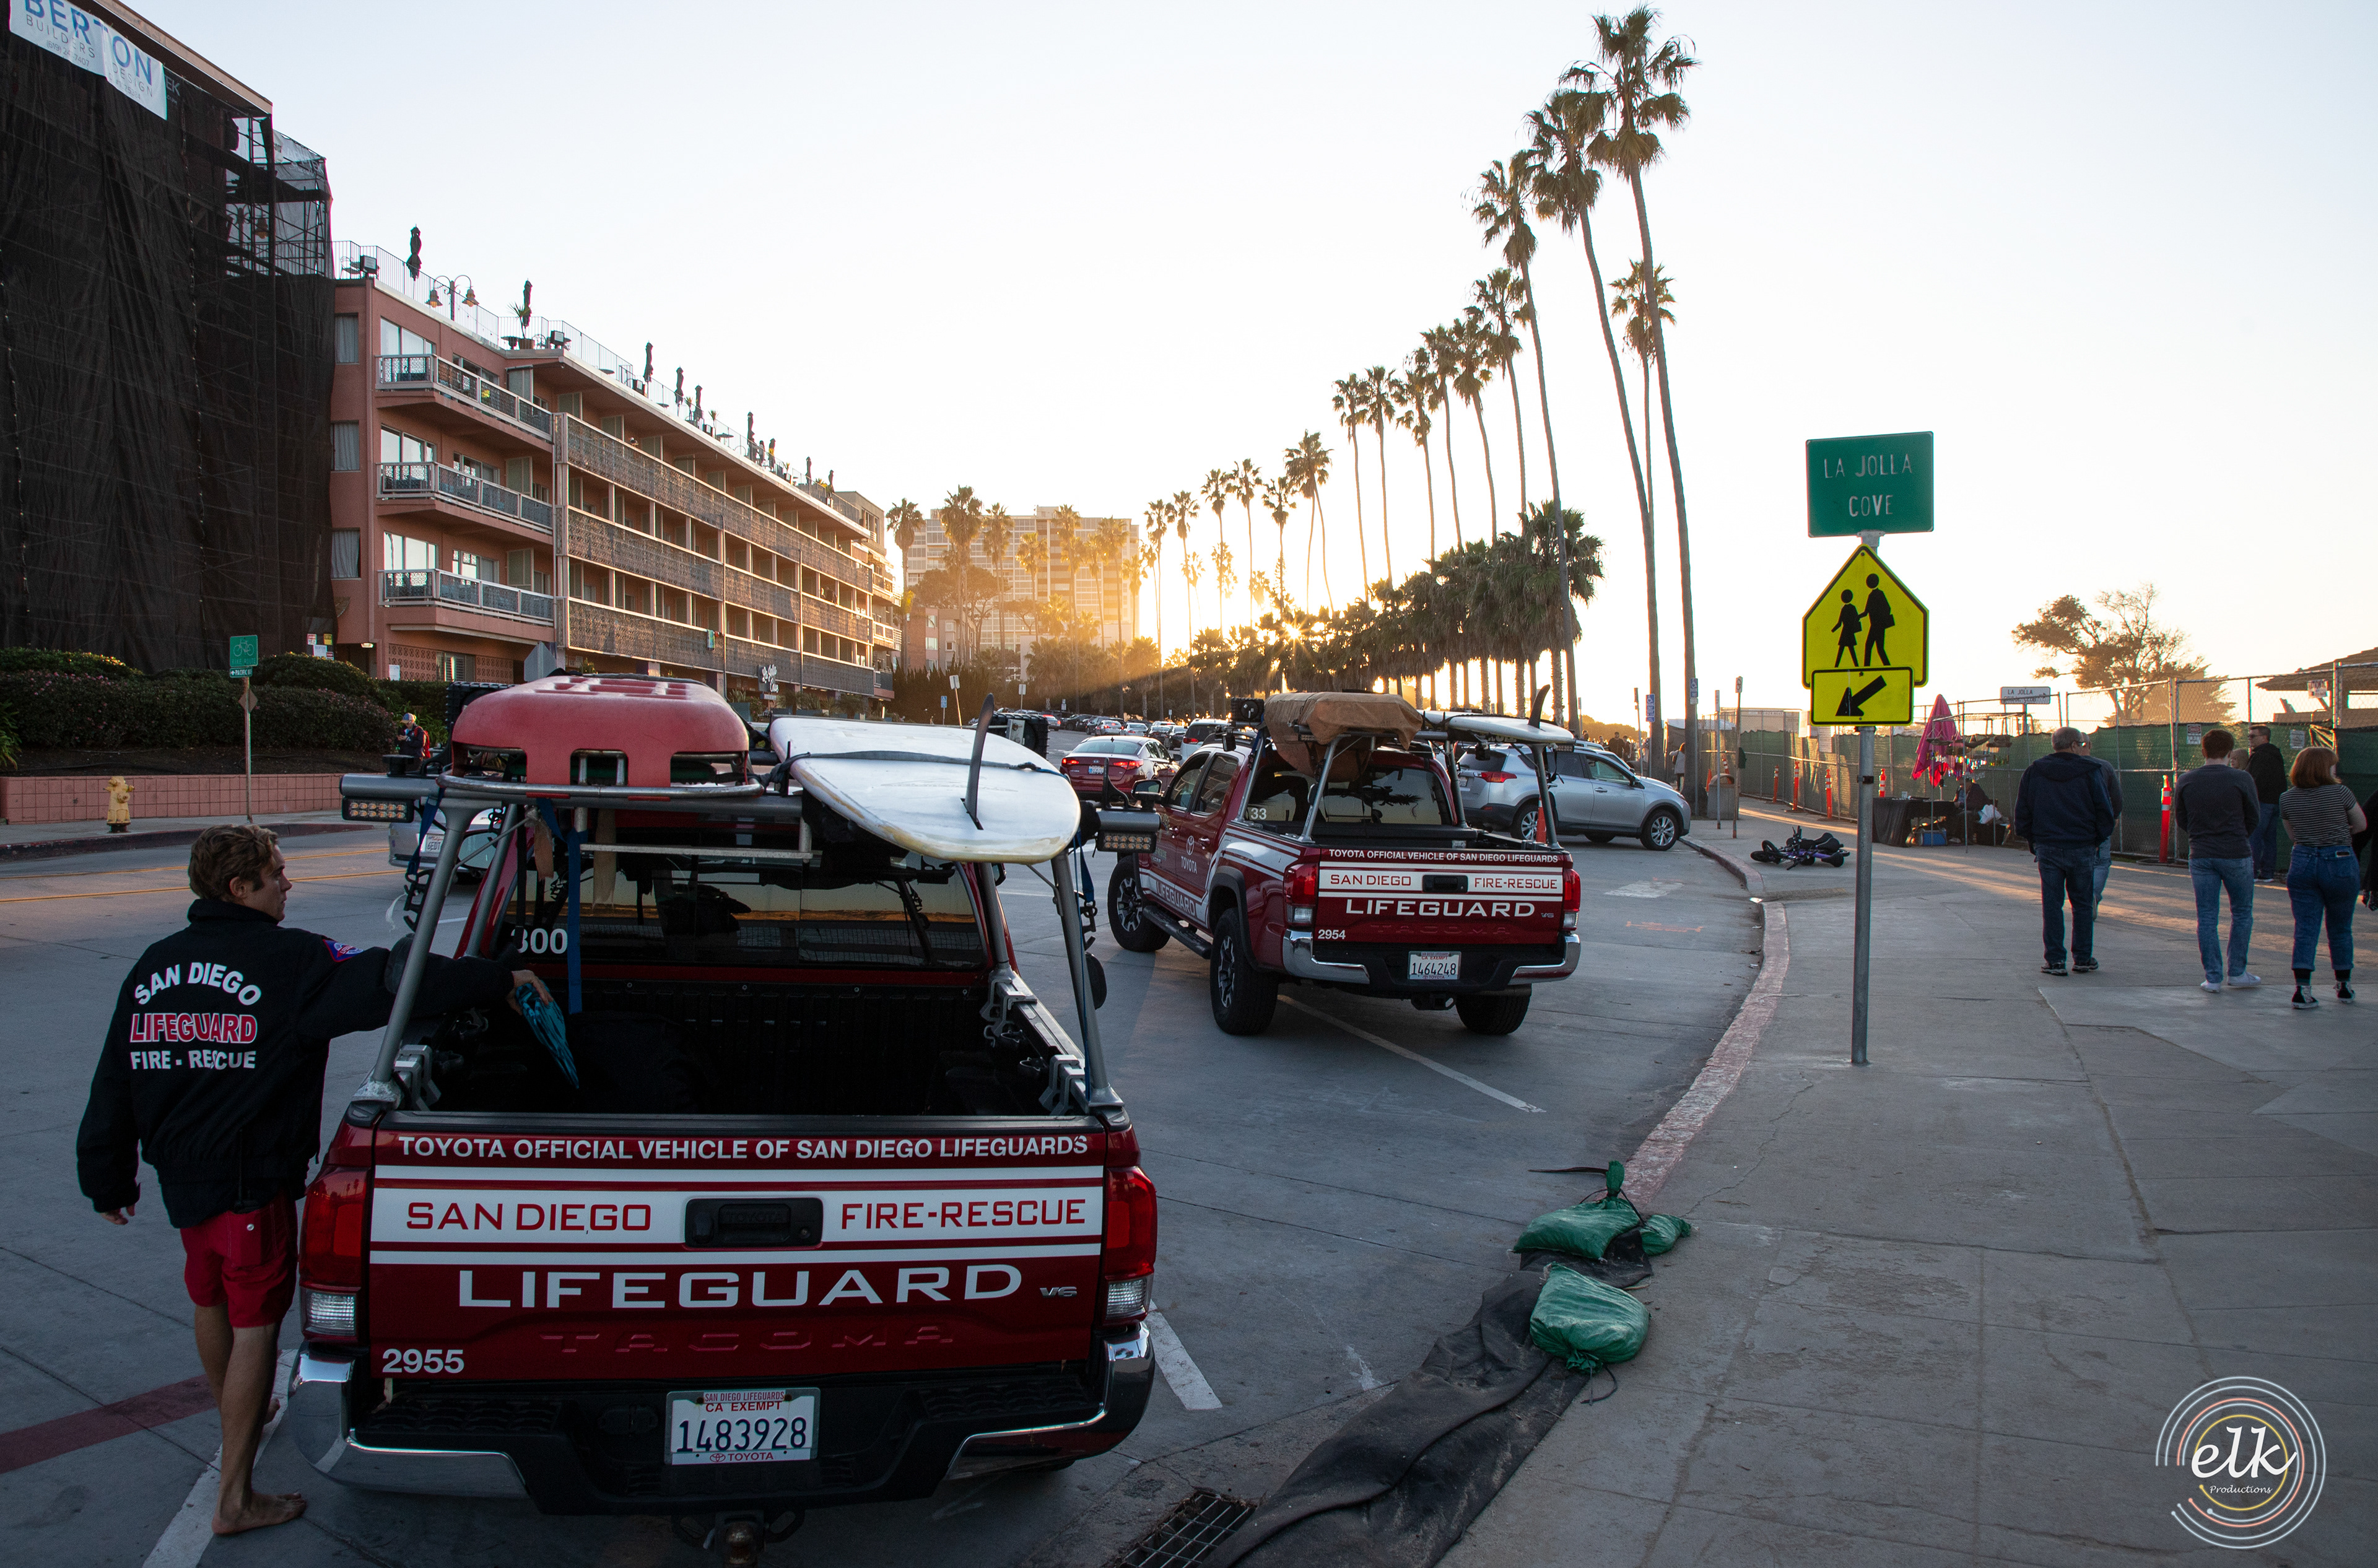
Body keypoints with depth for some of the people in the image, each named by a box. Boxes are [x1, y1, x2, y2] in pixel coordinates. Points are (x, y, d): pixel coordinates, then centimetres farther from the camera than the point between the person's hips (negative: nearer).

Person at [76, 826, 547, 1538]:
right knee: (255, 1323, 2)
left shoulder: (154, 965, 5)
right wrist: (501, 977, -21)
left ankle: (238, 1419, 49)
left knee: (211, 1302, 25)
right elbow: (390, 982, -26)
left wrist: (109, 1179, 19)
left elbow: (114, 1083, 10)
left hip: (181, 1172, 8)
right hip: (251, 1181, -7)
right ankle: (236, 1499, 9)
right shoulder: (289, 960, -17)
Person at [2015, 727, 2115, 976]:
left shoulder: (2033, 772, 3)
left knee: (2052, 905, 4)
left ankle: (2055, 960, 2)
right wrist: (2097, 838, 12)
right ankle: (2083, 959, 14)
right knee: (2083, 904, 10)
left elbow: (2022, 814, 6)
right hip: (2082, 848, -1)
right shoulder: (2089, 772, -4)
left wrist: (2032, 841, 16)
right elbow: (2105, 812, -2)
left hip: (2047, 849, 1)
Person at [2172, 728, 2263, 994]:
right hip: (2236, 855, -2)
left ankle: (2213, 977, 6)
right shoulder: (2241, 779, -8)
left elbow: (2180, 818, 5)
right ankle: (2237, 973, 16)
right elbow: (2254, 817, 1)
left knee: (2207, 918, 6)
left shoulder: (2186, 780, -1)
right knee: (2242, 914, 14)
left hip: (2200, 857, 2)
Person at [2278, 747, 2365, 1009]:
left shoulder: (2287, 799, 1)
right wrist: (2337, 833, 16)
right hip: (2340, 862, -2)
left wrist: (2314, 835, 15)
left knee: (2305, 928, 2)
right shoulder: (2340, 792, -8)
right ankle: (2344, 986, 24)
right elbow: (2362, 825, 5)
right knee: (2340, 929, 12)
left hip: (2302, 862, 2)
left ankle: (2302, 987, -8)